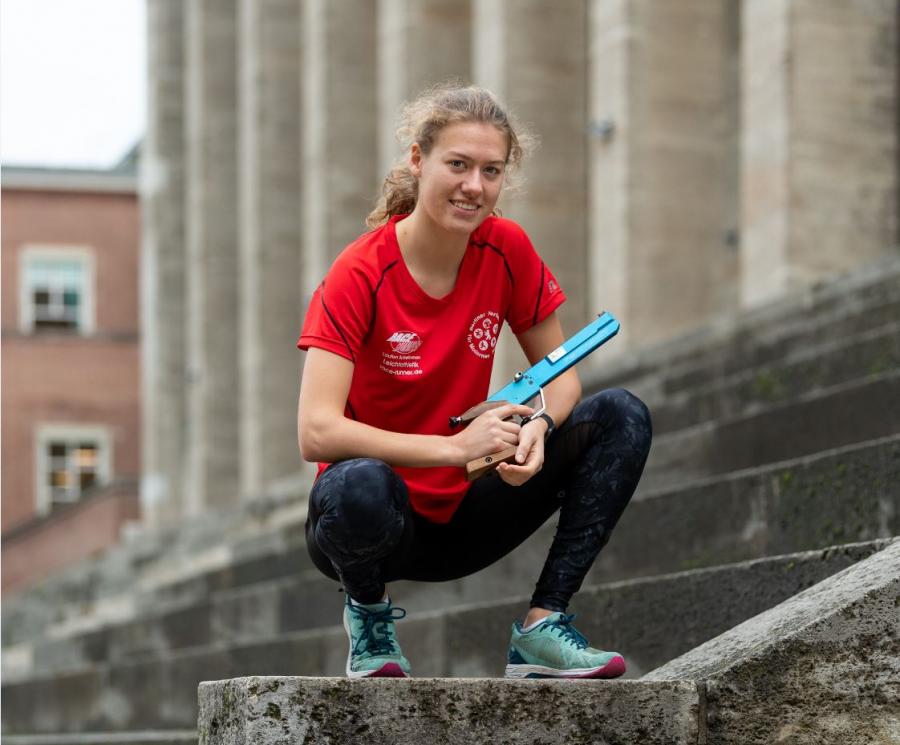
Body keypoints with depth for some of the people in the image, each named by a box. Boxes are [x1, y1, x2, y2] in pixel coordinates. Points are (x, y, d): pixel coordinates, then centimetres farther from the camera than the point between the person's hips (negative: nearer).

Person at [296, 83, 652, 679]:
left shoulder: (506, 250, -5)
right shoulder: (360, 274, -19)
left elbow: (560, 373, 4)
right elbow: (316, 432, -28)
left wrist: (538, 426, -20)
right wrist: (454, 447, -34)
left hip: (462, 518, 5)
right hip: (386, 521, -5)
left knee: (622, 418, -10)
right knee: (359, 486, -41)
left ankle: (541, 629, -13)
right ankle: (368, 609, -5)